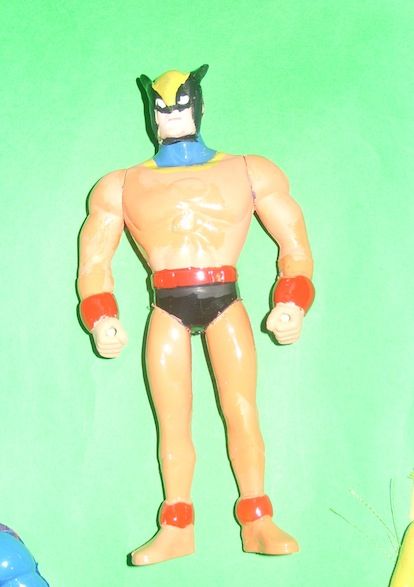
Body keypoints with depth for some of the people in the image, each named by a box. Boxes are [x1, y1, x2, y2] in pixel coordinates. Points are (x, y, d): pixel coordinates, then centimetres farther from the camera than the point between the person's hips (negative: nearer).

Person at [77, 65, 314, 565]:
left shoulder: (249, 172, 11)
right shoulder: (121, 186, 14)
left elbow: (295, 245, 8)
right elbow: (94, 260, 9)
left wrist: (292, 302, -8)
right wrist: (100, 318, -7)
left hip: (225, 301, -1)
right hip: (166, 307, 1)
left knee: (242, 411, -7)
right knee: (172, 421, -1)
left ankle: (257, 524, -1)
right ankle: (176, 529, 4)